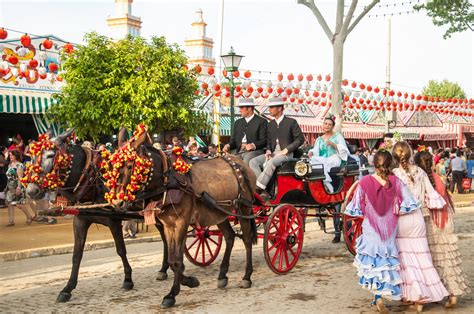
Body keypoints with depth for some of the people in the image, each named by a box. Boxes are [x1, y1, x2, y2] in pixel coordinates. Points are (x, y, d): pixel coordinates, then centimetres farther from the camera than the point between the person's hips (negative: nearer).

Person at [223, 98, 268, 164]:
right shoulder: (238, 122, 23)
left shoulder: (261, 121, 5)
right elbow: (233, 140, 19)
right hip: (239, 153, 5)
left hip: (254, 152, -5)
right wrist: (228, 146, -3)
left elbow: (264, 140, -3)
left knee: (247, 158, -37)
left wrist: (253, 145, -21)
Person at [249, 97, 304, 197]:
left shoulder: (291, 122, 1)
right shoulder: (270, 124, 18)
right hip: (273, 153, 6)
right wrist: (268, 151, -3)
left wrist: (286, 150, -13)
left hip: (286, 154, -6)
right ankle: (263, 191, -29)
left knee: (271, 162, -38)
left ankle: (258, 188, -39)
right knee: (253, 162, -19)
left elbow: (300, 139, -4)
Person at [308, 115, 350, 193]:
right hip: (322, 160, 3)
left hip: (335, 160, -3)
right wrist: (311, 152, -15)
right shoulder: (319, 139, 24)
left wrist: (333, 144, -11)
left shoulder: (338, 136, 15)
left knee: (324, 165, -36)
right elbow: (315, 150, 9)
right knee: (314, 159, -31)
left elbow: (344, 150, 3)